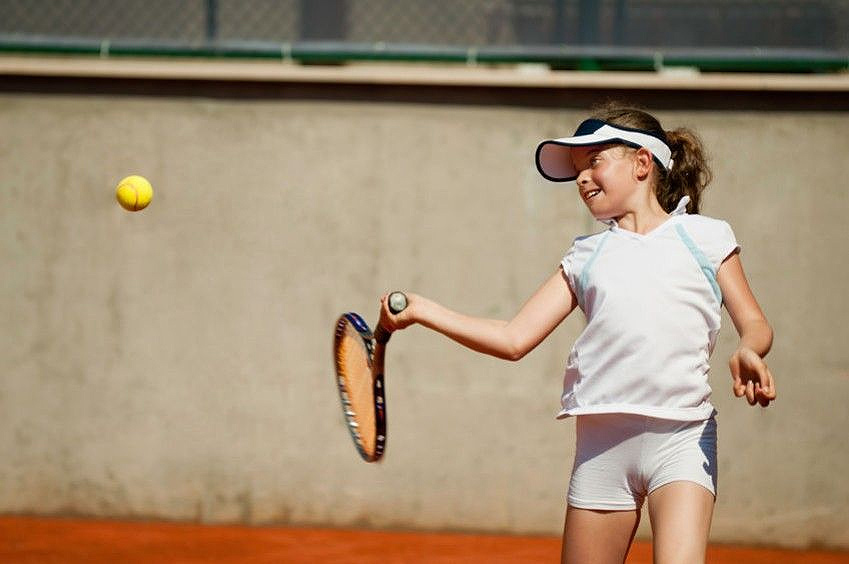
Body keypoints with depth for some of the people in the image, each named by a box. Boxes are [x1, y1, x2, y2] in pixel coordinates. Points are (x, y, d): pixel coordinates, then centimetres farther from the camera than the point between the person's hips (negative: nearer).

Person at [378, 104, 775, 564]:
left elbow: (755, 325, 9)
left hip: (681, 438, -3)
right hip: (602, 440, 4)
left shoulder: (705, 236, 10)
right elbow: (514, 340, 14)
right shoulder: (587, 255, 19)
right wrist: (420, 310, 5)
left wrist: (747, 352, -15)